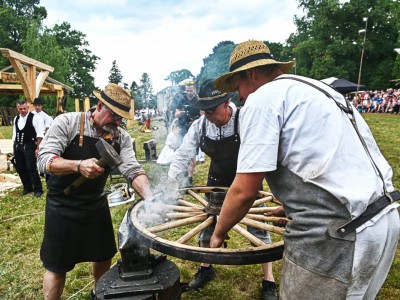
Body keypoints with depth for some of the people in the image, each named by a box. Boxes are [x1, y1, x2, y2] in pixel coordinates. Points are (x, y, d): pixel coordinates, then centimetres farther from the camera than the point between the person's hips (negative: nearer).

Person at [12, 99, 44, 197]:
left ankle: (38, 189, 6)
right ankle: (27, 187, 28)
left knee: (31, 168, -6)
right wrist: (15, 147, 14)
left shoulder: (34, 118, -9)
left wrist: (38, 147, -15)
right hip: (18, 146, 7)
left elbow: (40, 134, -11)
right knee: (20, 168, 12)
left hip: (29, 146, -7)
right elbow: (14, 134, 17)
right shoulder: (16, 118, 10)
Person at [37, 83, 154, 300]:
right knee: (57, 266, 9)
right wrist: (78, 166, -40)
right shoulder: (67, 122, -15)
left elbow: (133, 170, -14)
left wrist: (150, 199, -30)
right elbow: (44, 160, -22)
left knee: (104, 256, 18)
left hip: (96, 204, 4)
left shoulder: (121, 137, -6)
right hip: (62, 206, -4)